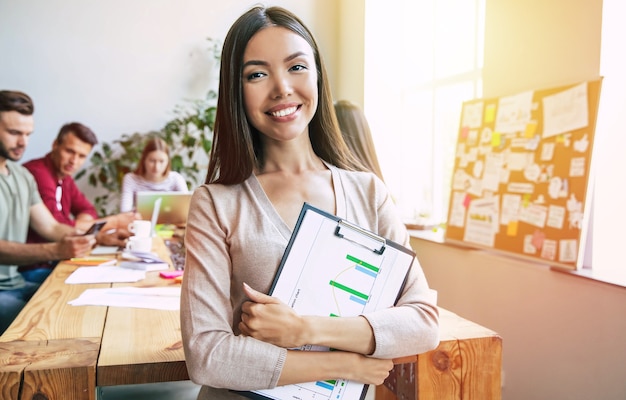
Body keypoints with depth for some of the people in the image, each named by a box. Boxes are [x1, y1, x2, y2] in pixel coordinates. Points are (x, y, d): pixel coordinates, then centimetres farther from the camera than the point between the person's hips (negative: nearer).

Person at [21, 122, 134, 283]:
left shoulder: (64, 177, 10)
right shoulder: (38, 172, -20)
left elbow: (88, 210, 15)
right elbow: (56, 226, -25)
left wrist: (81, 221, -11)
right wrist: (113, 222, -19)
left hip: (52, 262, 9)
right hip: (32, 269, -8)